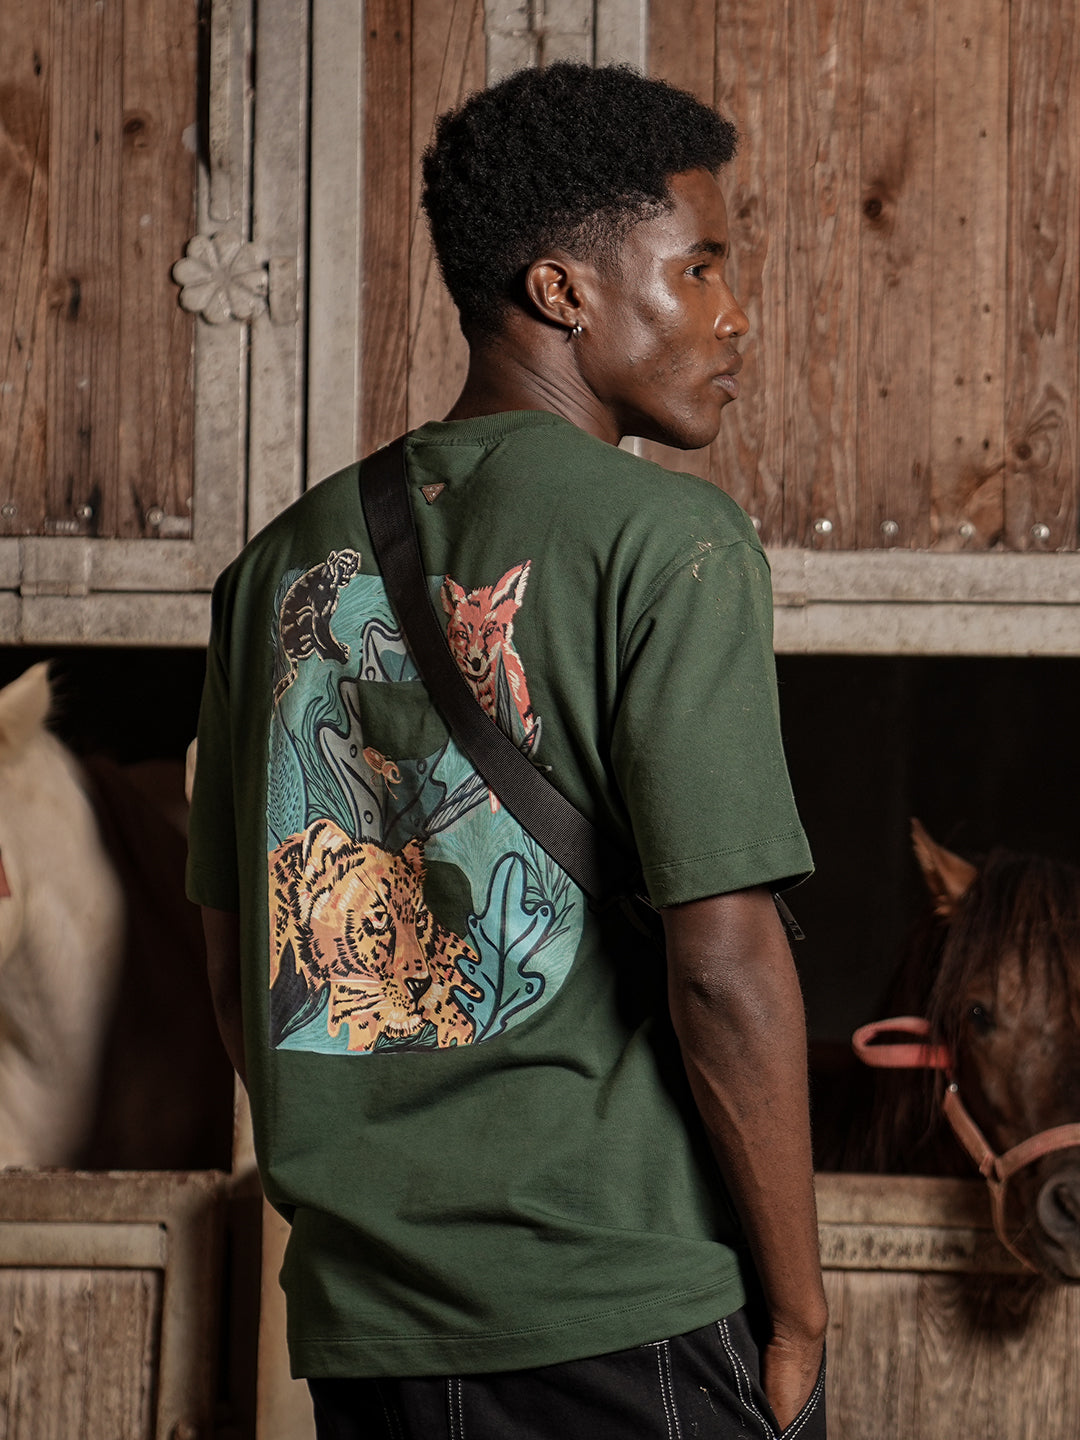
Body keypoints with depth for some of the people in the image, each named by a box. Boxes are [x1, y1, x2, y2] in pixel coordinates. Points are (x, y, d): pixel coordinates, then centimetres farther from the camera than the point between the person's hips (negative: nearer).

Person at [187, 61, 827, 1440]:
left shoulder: (284, 560, 10)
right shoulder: (667, 539, -9)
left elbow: (238, 971, 14)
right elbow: (723, 965, -16)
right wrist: (798, 1318, -7)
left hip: (359, 1327, 7)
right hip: (629, 1321, -6)